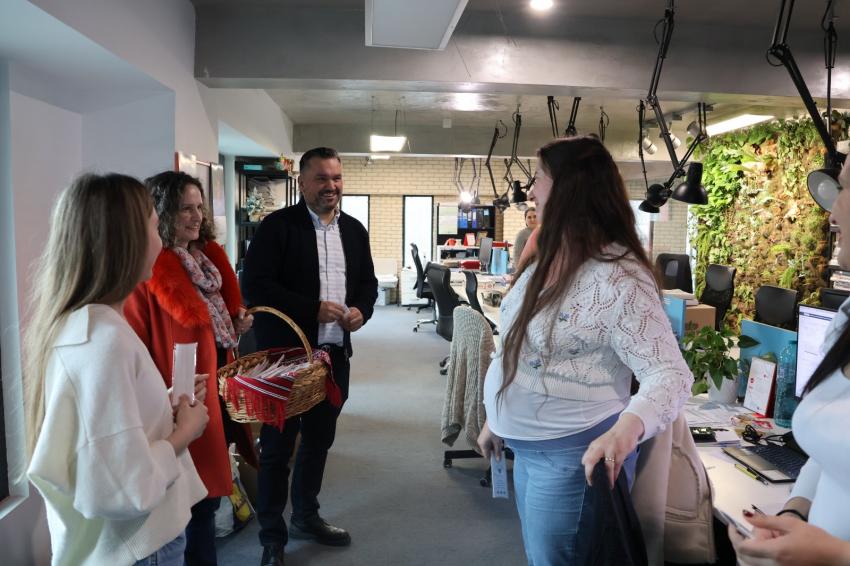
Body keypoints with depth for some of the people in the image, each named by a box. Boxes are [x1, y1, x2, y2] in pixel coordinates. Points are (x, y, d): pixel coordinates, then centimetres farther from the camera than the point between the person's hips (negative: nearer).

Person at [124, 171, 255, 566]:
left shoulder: (208, 257, 9)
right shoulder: (146, 271, -16)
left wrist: (236, 325, 5)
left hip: (217, 382, 8)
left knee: (206, 489, 19)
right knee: (198, 496, 5)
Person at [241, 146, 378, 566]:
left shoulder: (354, 229, 10)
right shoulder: (277, 225, -9)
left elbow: (367, 281, 15)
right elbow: (256, 285, -17)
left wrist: (361, 309, -6)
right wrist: (313, 309, -22)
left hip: (334, 354, 6)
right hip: (286, 354, -6)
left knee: (319, 441, 19)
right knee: (277, 447, 6)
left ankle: (306, 517, 39)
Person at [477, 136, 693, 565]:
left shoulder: (619, 278, -23)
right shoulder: (548, 260, 5)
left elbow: (670, 374, -25)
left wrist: (626, 429, -45)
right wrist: (496, 419, 19)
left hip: (574, 453, -8)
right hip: (526, 447, 9)